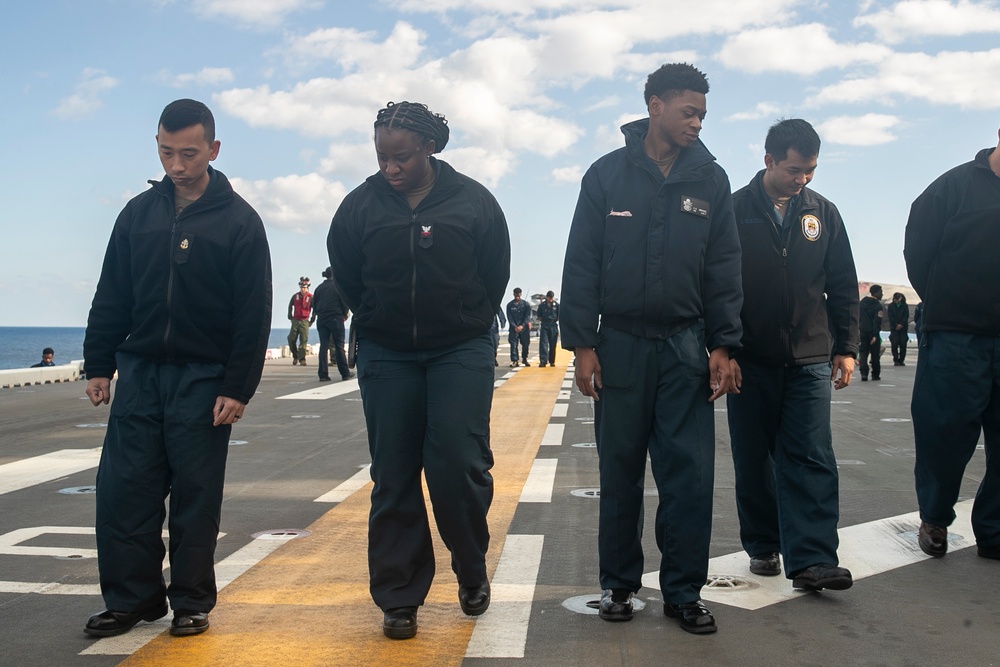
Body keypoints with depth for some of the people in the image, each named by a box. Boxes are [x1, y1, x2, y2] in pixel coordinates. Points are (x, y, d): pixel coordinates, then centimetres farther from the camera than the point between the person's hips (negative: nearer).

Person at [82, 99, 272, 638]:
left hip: (203, 379, -3)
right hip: (138, 371, 4)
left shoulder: (239, 220, -3)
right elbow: (111, 296, 12)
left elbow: (254, 314, -6)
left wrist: (238, 388, -11)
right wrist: (98, 365, 5)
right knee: (122, 489, 2)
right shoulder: (139, 213, 8)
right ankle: (131, 598, 15)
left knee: (196, 495, 3)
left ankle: (192, 602, 16)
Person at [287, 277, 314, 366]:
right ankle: (295, 356, 17)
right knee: (291, 339, 0)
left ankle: (302, 359, -7)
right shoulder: (295, 296, 4)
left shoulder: (311, 297, -3)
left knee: (303, 340, -6)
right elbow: (290, 306, 19)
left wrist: (312, 320, 2)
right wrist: (290, 317, 15)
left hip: (305, 321, -3)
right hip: (295, 321, 3)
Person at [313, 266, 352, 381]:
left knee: (323, 346, 3)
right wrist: (345, 315, 9)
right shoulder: (338, 286, -7)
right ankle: (345, 373, 8)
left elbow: (314, 304, 10)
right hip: (336, 319, -4)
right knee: (339, 346, 3)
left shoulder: (319, 287, 7)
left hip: (321, 320, 4)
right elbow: (344, 302, -7)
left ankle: (323, 374, -2)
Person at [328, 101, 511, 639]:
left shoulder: (472, 201, -6)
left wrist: (467, 326, 9)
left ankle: (471, 571, 16)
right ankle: (398, 599, 13)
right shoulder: (361, 205, -3)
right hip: (385, 357, 2)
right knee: (393, 478, 2)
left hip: (461, 352, -1)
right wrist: (383, 324, 13)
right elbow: (346, 277, 10)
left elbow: (495, 275, 5)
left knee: (459, 464, -10)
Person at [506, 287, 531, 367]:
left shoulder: (526, 304, 2)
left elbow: (527, 316, -2)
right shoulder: (510, 305, 3)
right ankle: (514, 361, -8)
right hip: (514, 327, 0)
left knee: (526, 344, 6)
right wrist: (515, 327, -11)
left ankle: (524, 359, 25)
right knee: (513, 344, -8)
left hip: (524, 327, 0)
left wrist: (522, 326, -14)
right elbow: (509, 317, 0)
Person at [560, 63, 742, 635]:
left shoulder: (711, 180, 5)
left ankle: (684, 591, 12)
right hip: (620, 345, -1)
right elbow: (581, 265, -1)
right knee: (621, 472, 7)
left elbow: (724, 268, 5)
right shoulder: (607, 174, 0)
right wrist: (583, 344, -6)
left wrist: (723, 346, -2)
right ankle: (619, 583, 21)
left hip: (686, 347, 1)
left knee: (691, 474, 0)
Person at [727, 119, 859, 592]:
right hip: (750, 359, -1)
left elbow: (843, 287, 11)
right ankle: (763, 547, 22)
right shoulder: (734, 211, -2)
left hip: (809, 361, 2)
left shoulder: (823, 213, 7)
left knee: (812, 460, -5)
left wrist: (846, 348, 7)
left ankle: (811, 561, -5)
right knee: (754, 460, 8)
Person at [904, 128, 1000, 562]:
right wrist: (945, 308, 4)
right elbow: (917, 253, 0)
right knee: (946, 433, 0)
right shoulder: (956, 186, -1)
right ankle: (934, 520, 20)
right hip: (955, 340, -3)